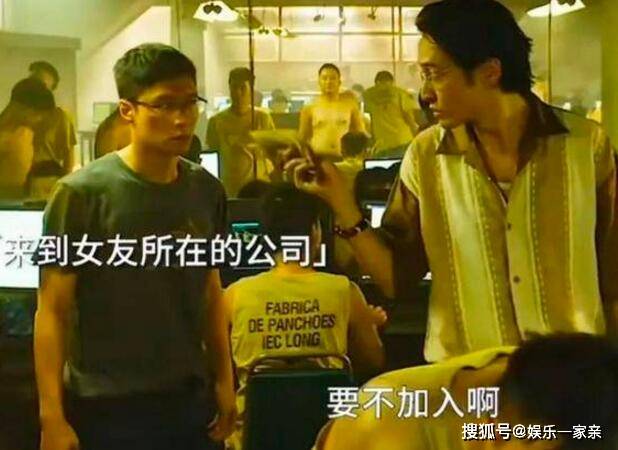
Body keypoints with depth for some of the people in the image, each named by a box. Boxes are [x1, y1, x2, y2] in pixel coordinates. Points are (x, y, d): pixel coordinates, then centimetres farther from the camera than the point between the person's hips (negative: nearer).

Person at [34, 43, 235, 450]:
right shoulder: (83, 193, -12)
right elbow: (53, 311, -10)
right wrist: (52, 416, -13)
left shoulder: (207, 191, 3)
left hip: (188, 399, 5)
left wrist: (224, 380, 11)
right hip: (105, 407, -4)